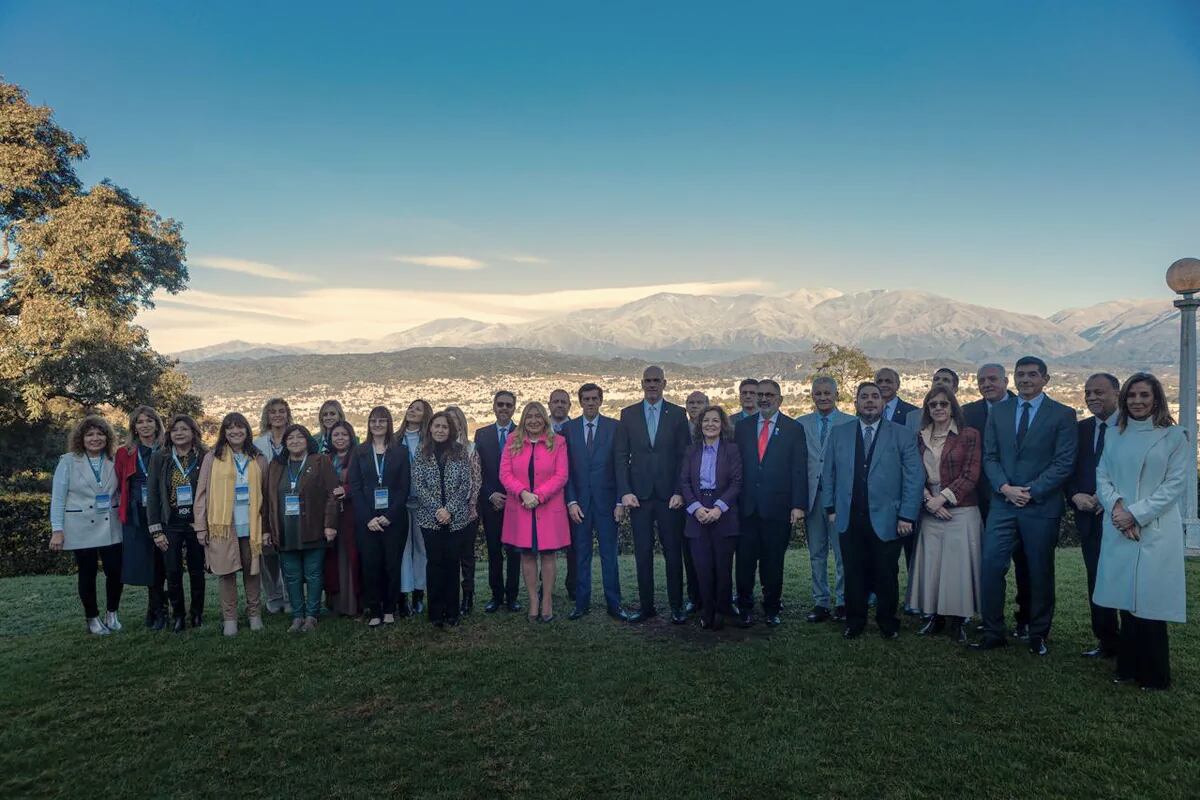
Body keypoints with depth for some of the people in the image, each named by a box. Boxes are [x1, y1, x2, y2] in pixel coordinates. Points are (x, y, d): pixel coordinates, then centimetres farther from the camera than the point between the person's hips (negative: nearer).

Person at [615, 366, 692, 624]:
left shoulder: (677, 414, 3)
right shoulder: (628, 414, 6)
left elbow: (685, 455, 2)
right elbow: (621, 456, 4)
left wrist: (679, 492, -6)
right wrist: (625, 492, -5)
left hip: (670, 494, -1)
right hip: (638, 494, 1)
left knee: (673, 552, 4)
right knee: (642, 553, 6)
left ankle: (676, 606, 15)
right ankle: (646, 605, 17)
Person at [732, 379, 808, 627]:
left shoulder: (794, 429, 3)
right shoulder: (742, 427, 10)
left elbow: (799, 469, -1)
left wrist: (798, 505, -8)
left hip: (777, 508, -1)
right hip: (746, 507, 2)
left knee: (773, 562, 8)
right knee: (745, 560, 3)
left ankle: (772, 608, 23)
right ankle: (745, 608, 17)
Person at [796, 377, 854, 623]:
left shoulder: (851, 423, 0)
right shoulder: (801, 424, 9)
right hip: (812, 497, 3)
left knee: (842, 554, 3)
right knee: (816, 554, 10)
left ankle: (842, 602, 15)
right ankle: (821, 603, 20)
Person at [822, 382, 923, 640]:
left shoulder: (903, 435, 2)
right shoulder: (838, 434, 9)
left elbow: (914, 478, -2)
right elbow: (828, 474, 12)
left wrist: (907, 516, -7)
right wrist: (830, 508, 5)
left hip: (886, 520, -1)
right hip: (849, 520, 1)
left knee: (886, 575, 8)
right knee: (854, 574, 7)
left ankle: (888, 623, 25)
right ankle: (855, 622, 21)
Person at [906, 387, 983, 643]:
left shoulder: (969, 435, 0)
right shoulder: (920, 438, 11)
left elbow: (970, 476, -5)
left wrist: (943, 497, -12)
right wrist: (928, 499, -8)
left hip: (961, 511, -3)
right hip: (929, 512, 3)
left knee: (957, 563, -3)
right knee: (931, 563, 4)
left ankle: (957, 621, 9)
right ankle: (935, 616, 17)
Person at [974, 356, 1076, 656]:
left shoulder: (1062, 414, 0)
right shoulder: (999, 412, 10)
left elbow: (1064, 462, -6)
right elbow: (989, 456, 7)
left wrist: (1032, 491, -14)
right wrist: (1005, 487, -8)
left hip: (1042, 505, -2)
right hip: (1002, 503, 2)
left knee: (1040, 572, 8)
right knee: (991, 566, -3)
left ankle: (1038, 635, 23)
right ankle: (993, 632, 8)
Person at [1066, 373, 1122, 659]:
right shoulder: (1081, 429, 11)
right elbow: (1070, 470, 11)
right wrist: (1076, 496, -7)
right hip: (1090, 517, 5)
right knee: (1097, 582, 10)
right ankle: (1108, 643, 22)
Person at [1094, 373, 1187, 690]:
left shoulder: (1174, 435, 0)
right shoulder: (1115, 436, 12)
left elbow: (1175, 484, -6)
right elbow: (1102, 477, 10)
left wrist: (1136, 513, -12)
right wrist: (1116, 507, -9)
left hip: (1156, 530, -3)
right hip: (1119, 530, 3)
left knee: (1150, 602, -1)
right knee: (1127, 600, 7)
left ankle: (1154, 675, 14)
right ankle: (1128, 667, 19)